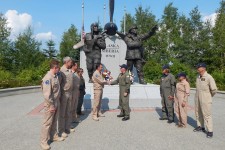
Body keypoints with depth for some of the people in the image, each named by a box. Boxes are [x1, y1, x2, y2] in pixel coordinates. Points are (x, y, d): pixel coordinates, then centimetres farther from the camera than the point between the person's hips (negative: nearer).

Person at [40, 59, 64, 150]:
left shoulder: (56, 76, 4)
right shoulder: (48, 78, -22)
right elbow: (47, 94, -24)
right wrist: (51, 105, -19)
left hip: (56, 103, 8)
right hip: (50, 104, -8)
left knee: (54, 121, 20)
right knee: (47, 123, 4)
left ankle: (54, 136, 34)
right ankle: (43, 141, 16)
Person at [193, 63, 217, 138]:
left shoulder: (209, 77, -16)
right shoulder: (198, 77, 7)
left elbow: (214, 90, -15)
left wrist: (209, 96, -1)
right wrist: (198, 95, 12)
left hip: (205, 100, -7)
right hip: (197, 99, 8)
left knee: (207, 115, -1)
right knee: (198, 113, 16)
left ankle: (210, 131, 9)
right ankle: (200, 126, 32)